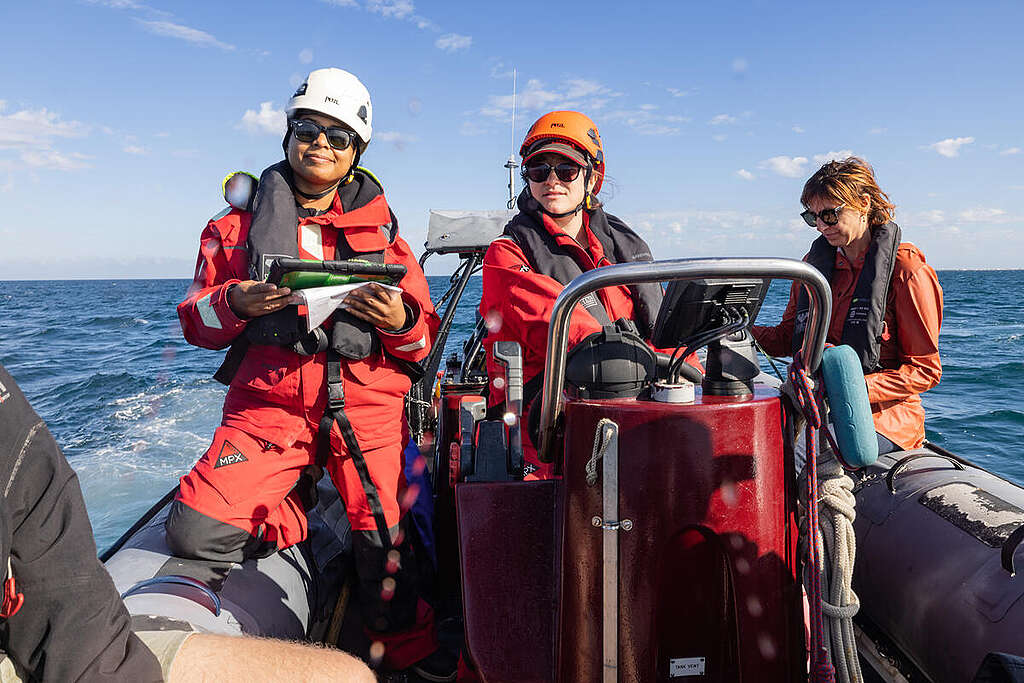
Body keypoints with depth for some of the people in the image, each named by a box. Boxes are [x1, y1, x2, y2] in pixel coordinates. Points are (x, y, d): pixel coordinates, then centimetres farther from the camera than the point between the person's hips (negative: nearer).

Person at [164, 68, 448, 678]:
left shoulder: (380, 227, 14)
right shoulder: (242, 221, 14)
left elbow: (423, 339, 10)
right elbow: (197, 322, 12)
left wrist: (402, 322, -14)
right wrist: (236, 304, -10)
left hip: (367, 402, 0)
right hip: (269, 402, 1)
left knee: (389, 549, -10)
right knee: (196, 532, -16)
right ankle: (288, 511, 14)